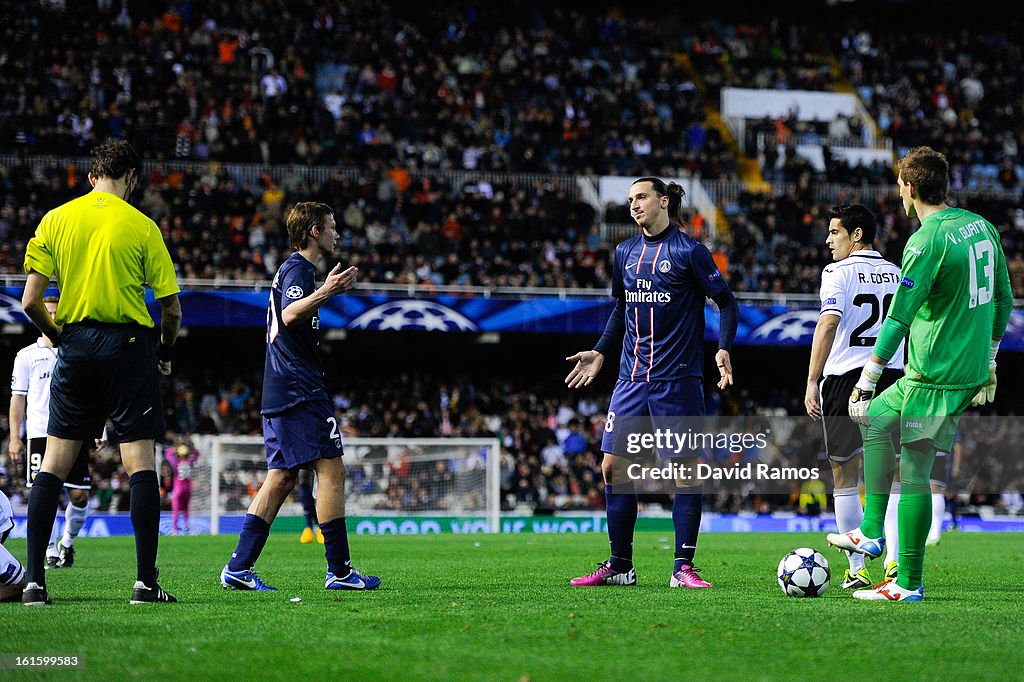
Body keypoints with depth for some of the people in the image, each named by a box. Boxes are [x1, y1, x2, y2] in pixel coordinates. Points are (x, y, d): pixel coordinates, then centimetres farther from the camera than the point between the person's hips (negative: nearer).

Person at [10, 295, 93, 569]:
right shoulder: (27, 356, 11)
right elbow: (18, 398, 10)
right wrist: (15, 437, 2)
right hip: (40, 433, -2)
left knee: (79, 495, -3)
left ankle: (67, 542, 19)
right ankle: (50, 552, -1)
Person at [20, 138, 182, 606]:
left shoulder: (55, 220, 5)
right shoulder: (142, 227, -3)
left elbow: (29, 301, 1)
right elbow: (172, 308, -2)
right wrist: (166, 352, 16)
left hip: (75, 344, 3)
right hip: (128, 342, -3)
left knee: (53, 464, 6)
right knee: (140, 462, -2)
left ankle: (33, 580, 3)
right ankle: (145, 580, -7)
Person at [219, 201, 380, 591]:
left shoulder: (292, 268, 21)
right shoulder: (298, 268, -9)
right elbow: (290, 315, -29)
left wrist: (327, 292, 49)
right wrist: (324, 293, -45)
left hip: (279, 393, 10)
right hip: (301, 389, -10)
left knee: (282, 478, 8)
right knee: (331, 469, -9)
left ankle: (238, 568, 4)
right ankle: (339, 570, -9)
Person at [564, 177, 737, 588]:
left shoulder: (688, 251, -5)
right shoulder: (625, 253, 11)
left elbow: (726, 302, -3)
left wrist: (723, 349, -16)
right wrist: (600, 352, 19)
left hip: (677, 380, -6)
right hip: (632, 378, 6)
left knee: (686, 472, -4)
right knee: (614, 467, 3)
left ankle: (683, 568, 3)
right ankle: (619, 566, 12)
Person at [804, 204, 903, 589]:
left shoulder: (839, 272, -4)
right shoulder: (897, 274, 14)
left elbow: (828, 324, -16)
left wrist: (812, 381, -17)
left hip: (846, 377, -5)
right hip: (892, 378, 5)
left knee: (845, 478, 4)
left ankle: (857, 571, 4)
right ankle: (895, 562, -3)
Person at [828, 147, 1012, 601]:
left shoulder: (927, 241, -16)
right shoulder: (982, 227, 10)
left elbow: (898, 319, -18)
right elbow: (1004, 300, 17)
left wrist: (866, 381, -13)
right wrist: (989, 363, 27)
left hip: (935, 374, -9)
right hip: (973, 371, 9)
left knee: (915, 470, -4)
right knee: (874, 419, 22)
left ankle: (908, 584, -2)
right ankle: (871, 533, 22)